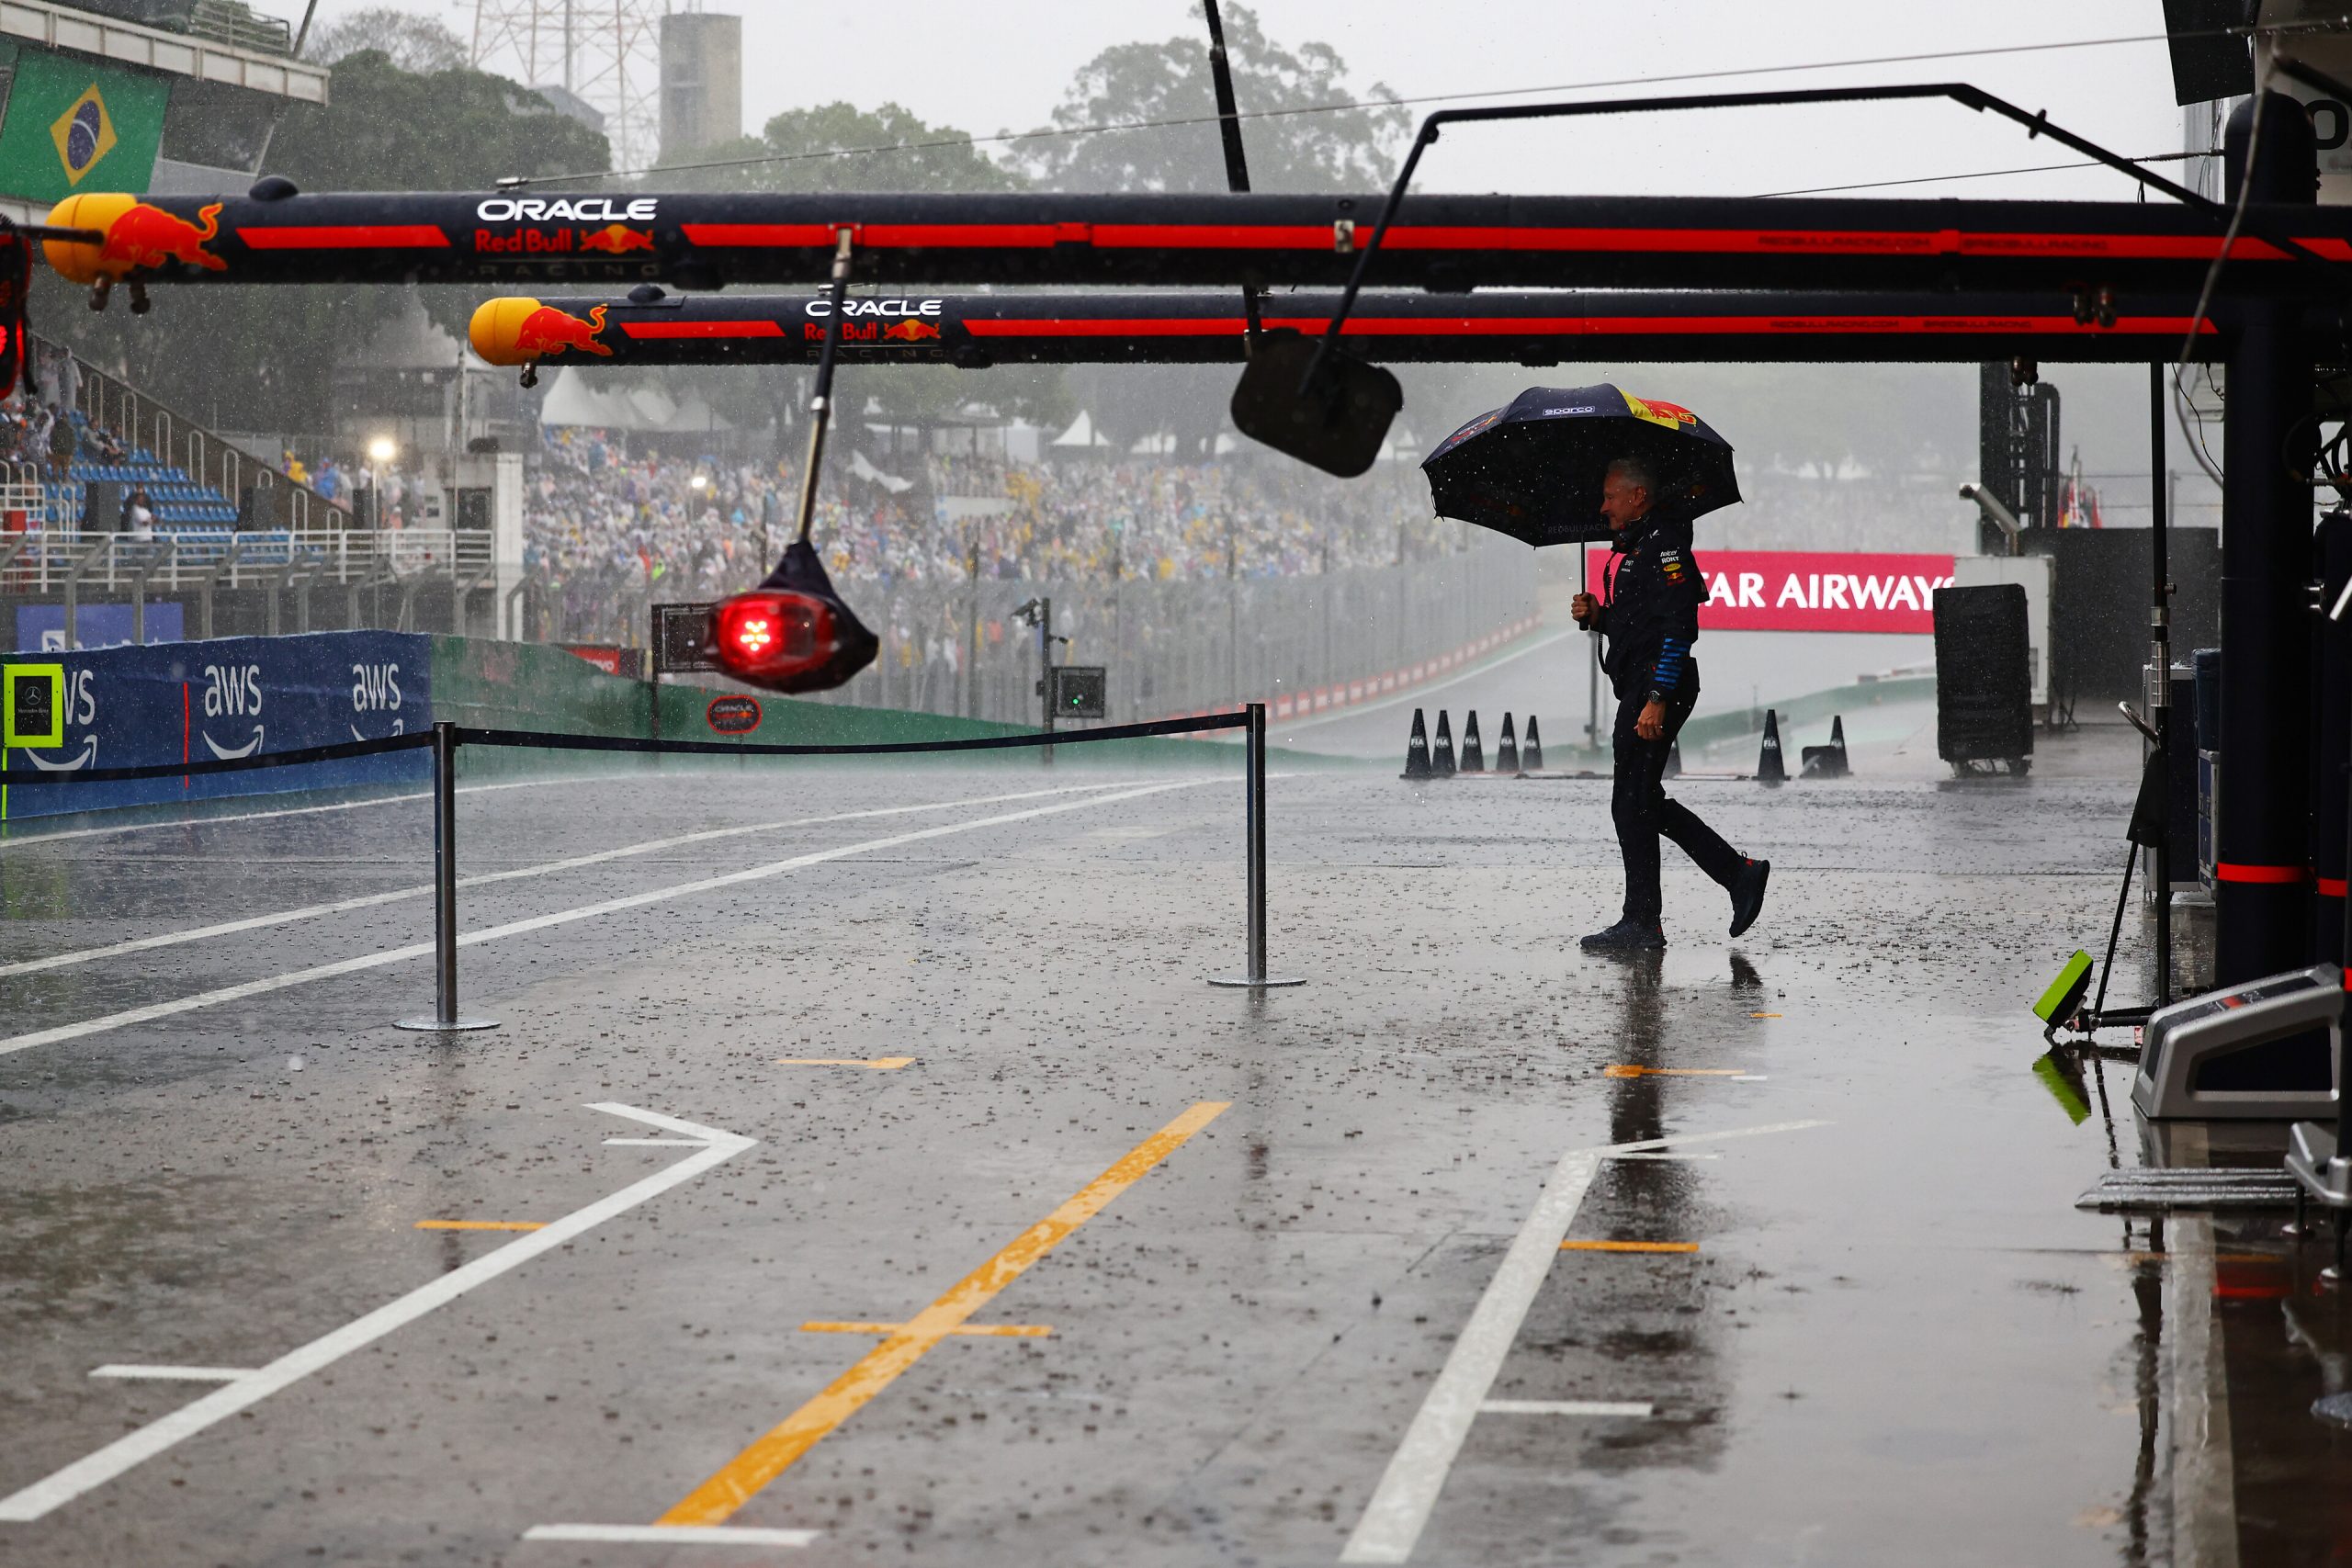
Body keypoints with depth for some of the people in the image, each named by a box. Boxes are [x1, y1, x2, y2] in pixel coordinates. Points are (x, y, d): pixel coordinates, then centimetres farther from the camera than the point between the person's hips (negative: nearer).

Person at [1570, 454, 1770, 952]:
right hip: (1637, 687, 11)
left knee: (1633, 804, -7)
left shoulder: (1664, 545, -12)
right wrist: (1596, 616, 6)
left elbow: (1678, 627, -20)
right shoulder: (1631, 547, 20)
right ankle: (1740, 874, 17)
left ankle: (1642, 925, -1)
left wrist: (1657, 699, -25)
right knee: (1643, 803, 12)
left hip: (1660, 686, -11)